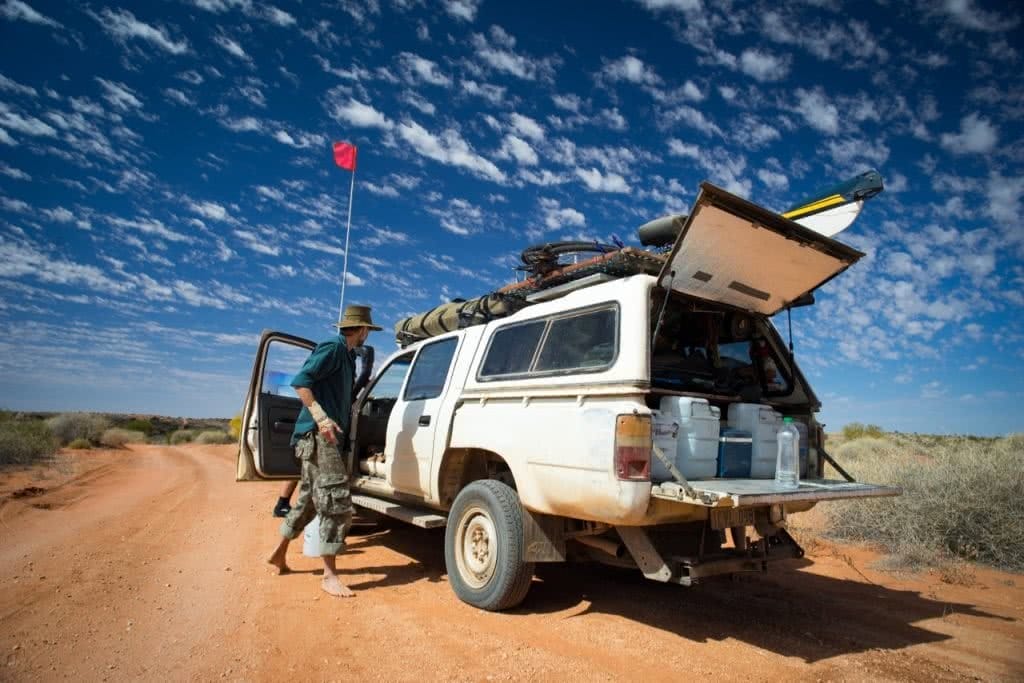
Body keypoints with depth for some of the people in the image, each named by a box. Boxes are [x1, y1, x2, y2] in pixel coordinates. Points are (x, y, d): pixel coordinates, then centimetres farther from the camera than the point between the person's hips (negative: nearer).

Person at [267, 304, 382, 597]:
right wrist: (321, 418, -30)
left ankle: (279, 554, 36)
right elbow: (300, 381, -20)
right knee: (337, 503, -10)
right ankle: (329, 576, -3)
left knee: (309, 499, 20)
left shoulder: (345, 354, 18)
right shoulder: (333, 347, -10)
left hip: (327, 436, 10)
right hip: (318, 435, -10)